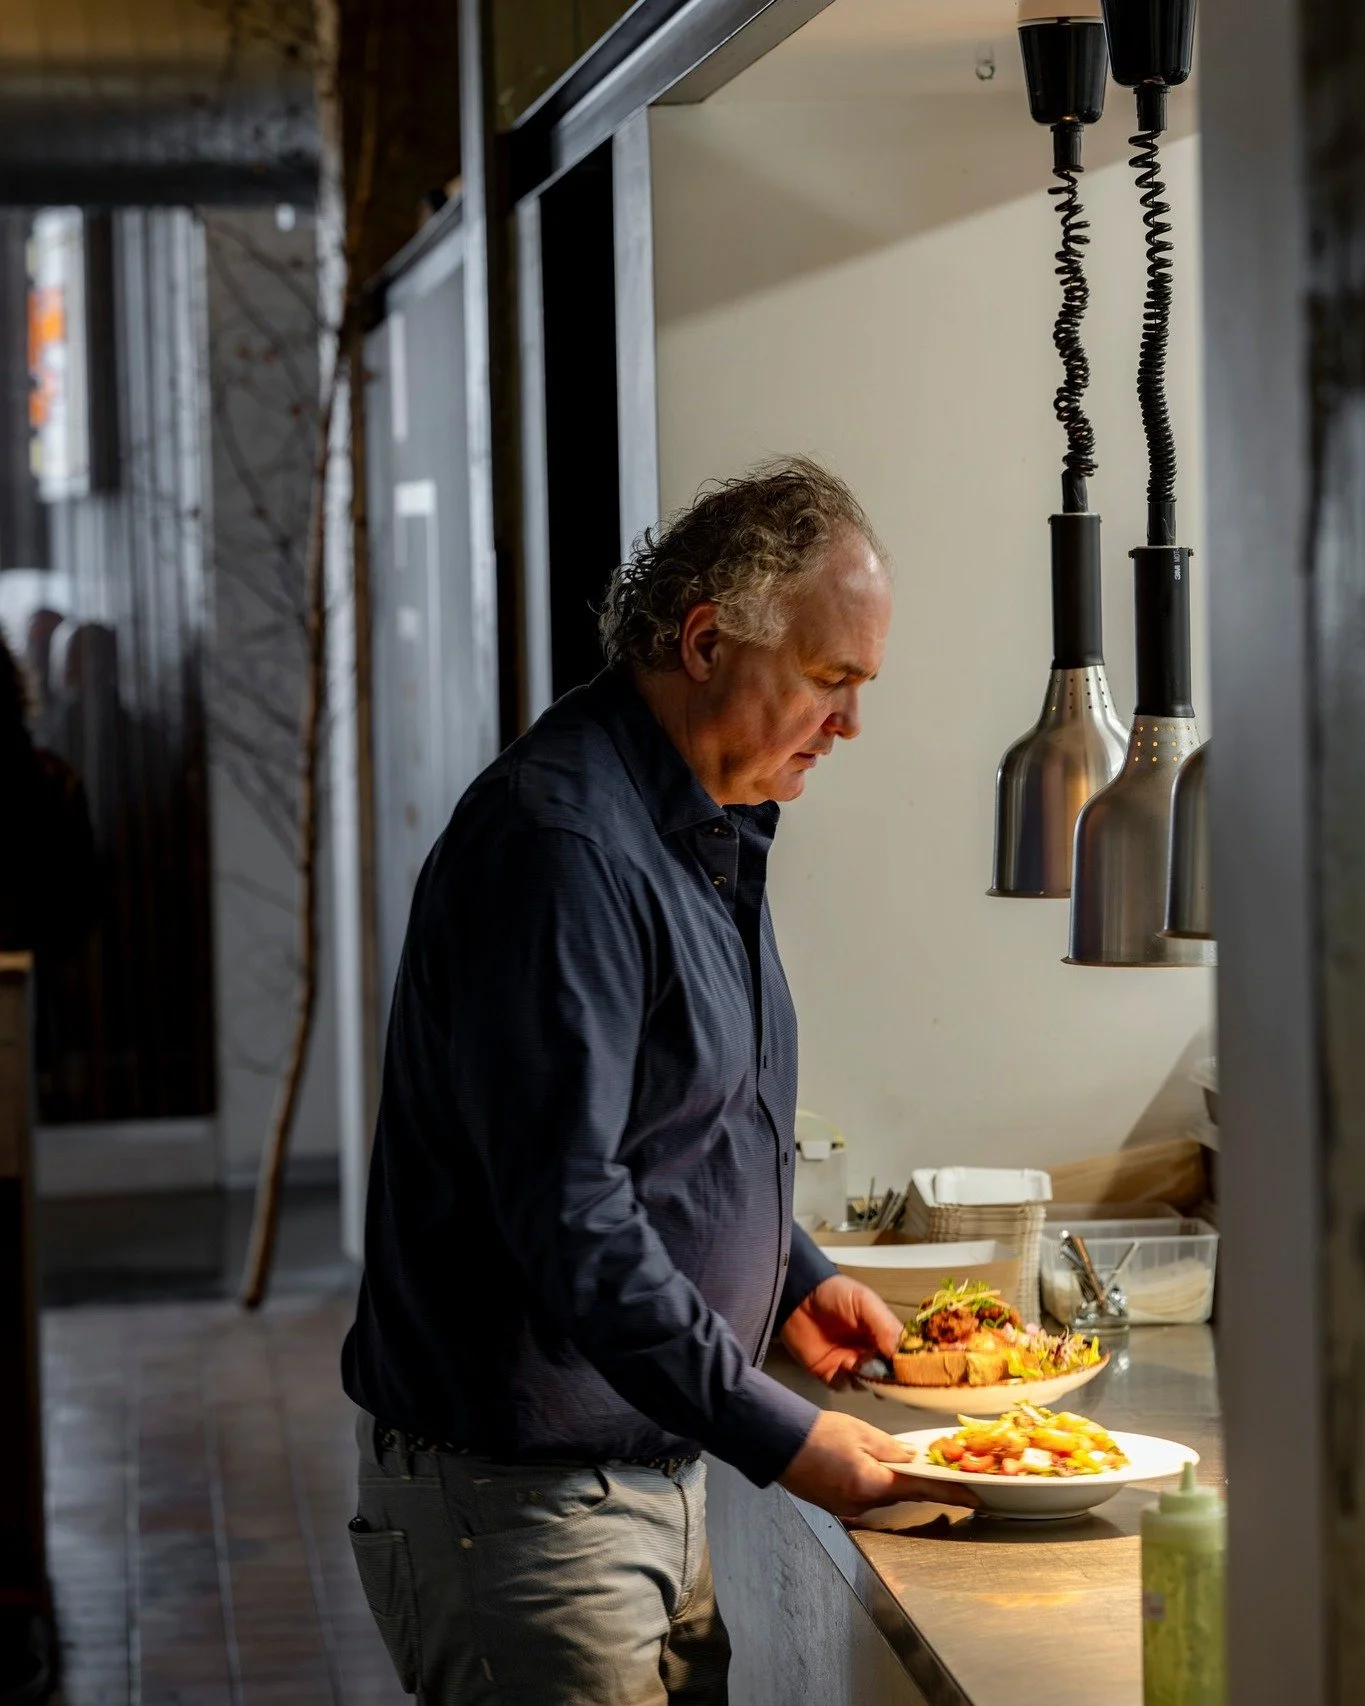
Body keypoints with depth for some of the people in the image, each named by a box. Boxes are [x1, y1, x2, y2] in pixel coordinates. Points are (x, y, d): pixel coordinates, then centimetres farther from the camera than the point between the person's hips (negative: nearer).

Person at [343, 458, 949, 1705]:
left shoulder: (713, 828, 12)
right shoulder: (559, 845, -22)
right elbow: (567, 1216, -26)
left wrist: (790, 1280, 12)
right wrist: (781, 1436, -23)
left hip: (658, 1478, 10)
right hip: (522, 1496, -10)